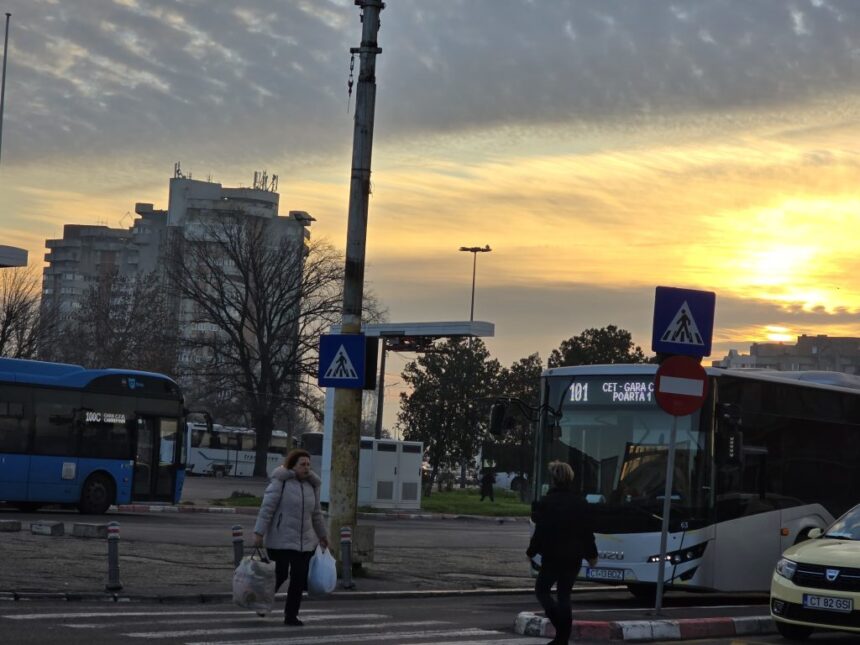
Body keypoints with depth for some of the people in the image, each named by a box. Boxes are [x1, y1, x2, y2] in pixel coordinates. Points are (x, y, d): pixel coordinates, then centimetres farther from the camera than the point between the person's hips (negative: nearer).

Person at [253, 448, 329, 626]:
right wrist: (259, 532, -17)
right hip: (280, 541, -6)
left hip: (305, 542, 6)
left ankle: (291, 615, 8)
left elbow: (316, 513, 23)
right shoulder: (280, 482, -8)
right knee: (279, 575, -3)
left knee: (299, 579, 0)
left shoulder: (312, 485, 12)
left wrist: (322, 535, 28)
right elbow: (267, 508, -11)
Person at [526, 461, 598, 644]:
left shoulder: (546, 503, -12)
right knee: (564, 594, 13)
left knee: (542, 589, 10)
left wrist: (531, 552, 1)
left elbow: (540, 532, -12)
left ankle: (561, 626, -12)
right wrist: (592, 554, 18)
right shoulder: (581, 503, 4)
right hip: (574, 557, 5)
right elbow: (587, 532, 7)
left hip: (552, 556, -5)